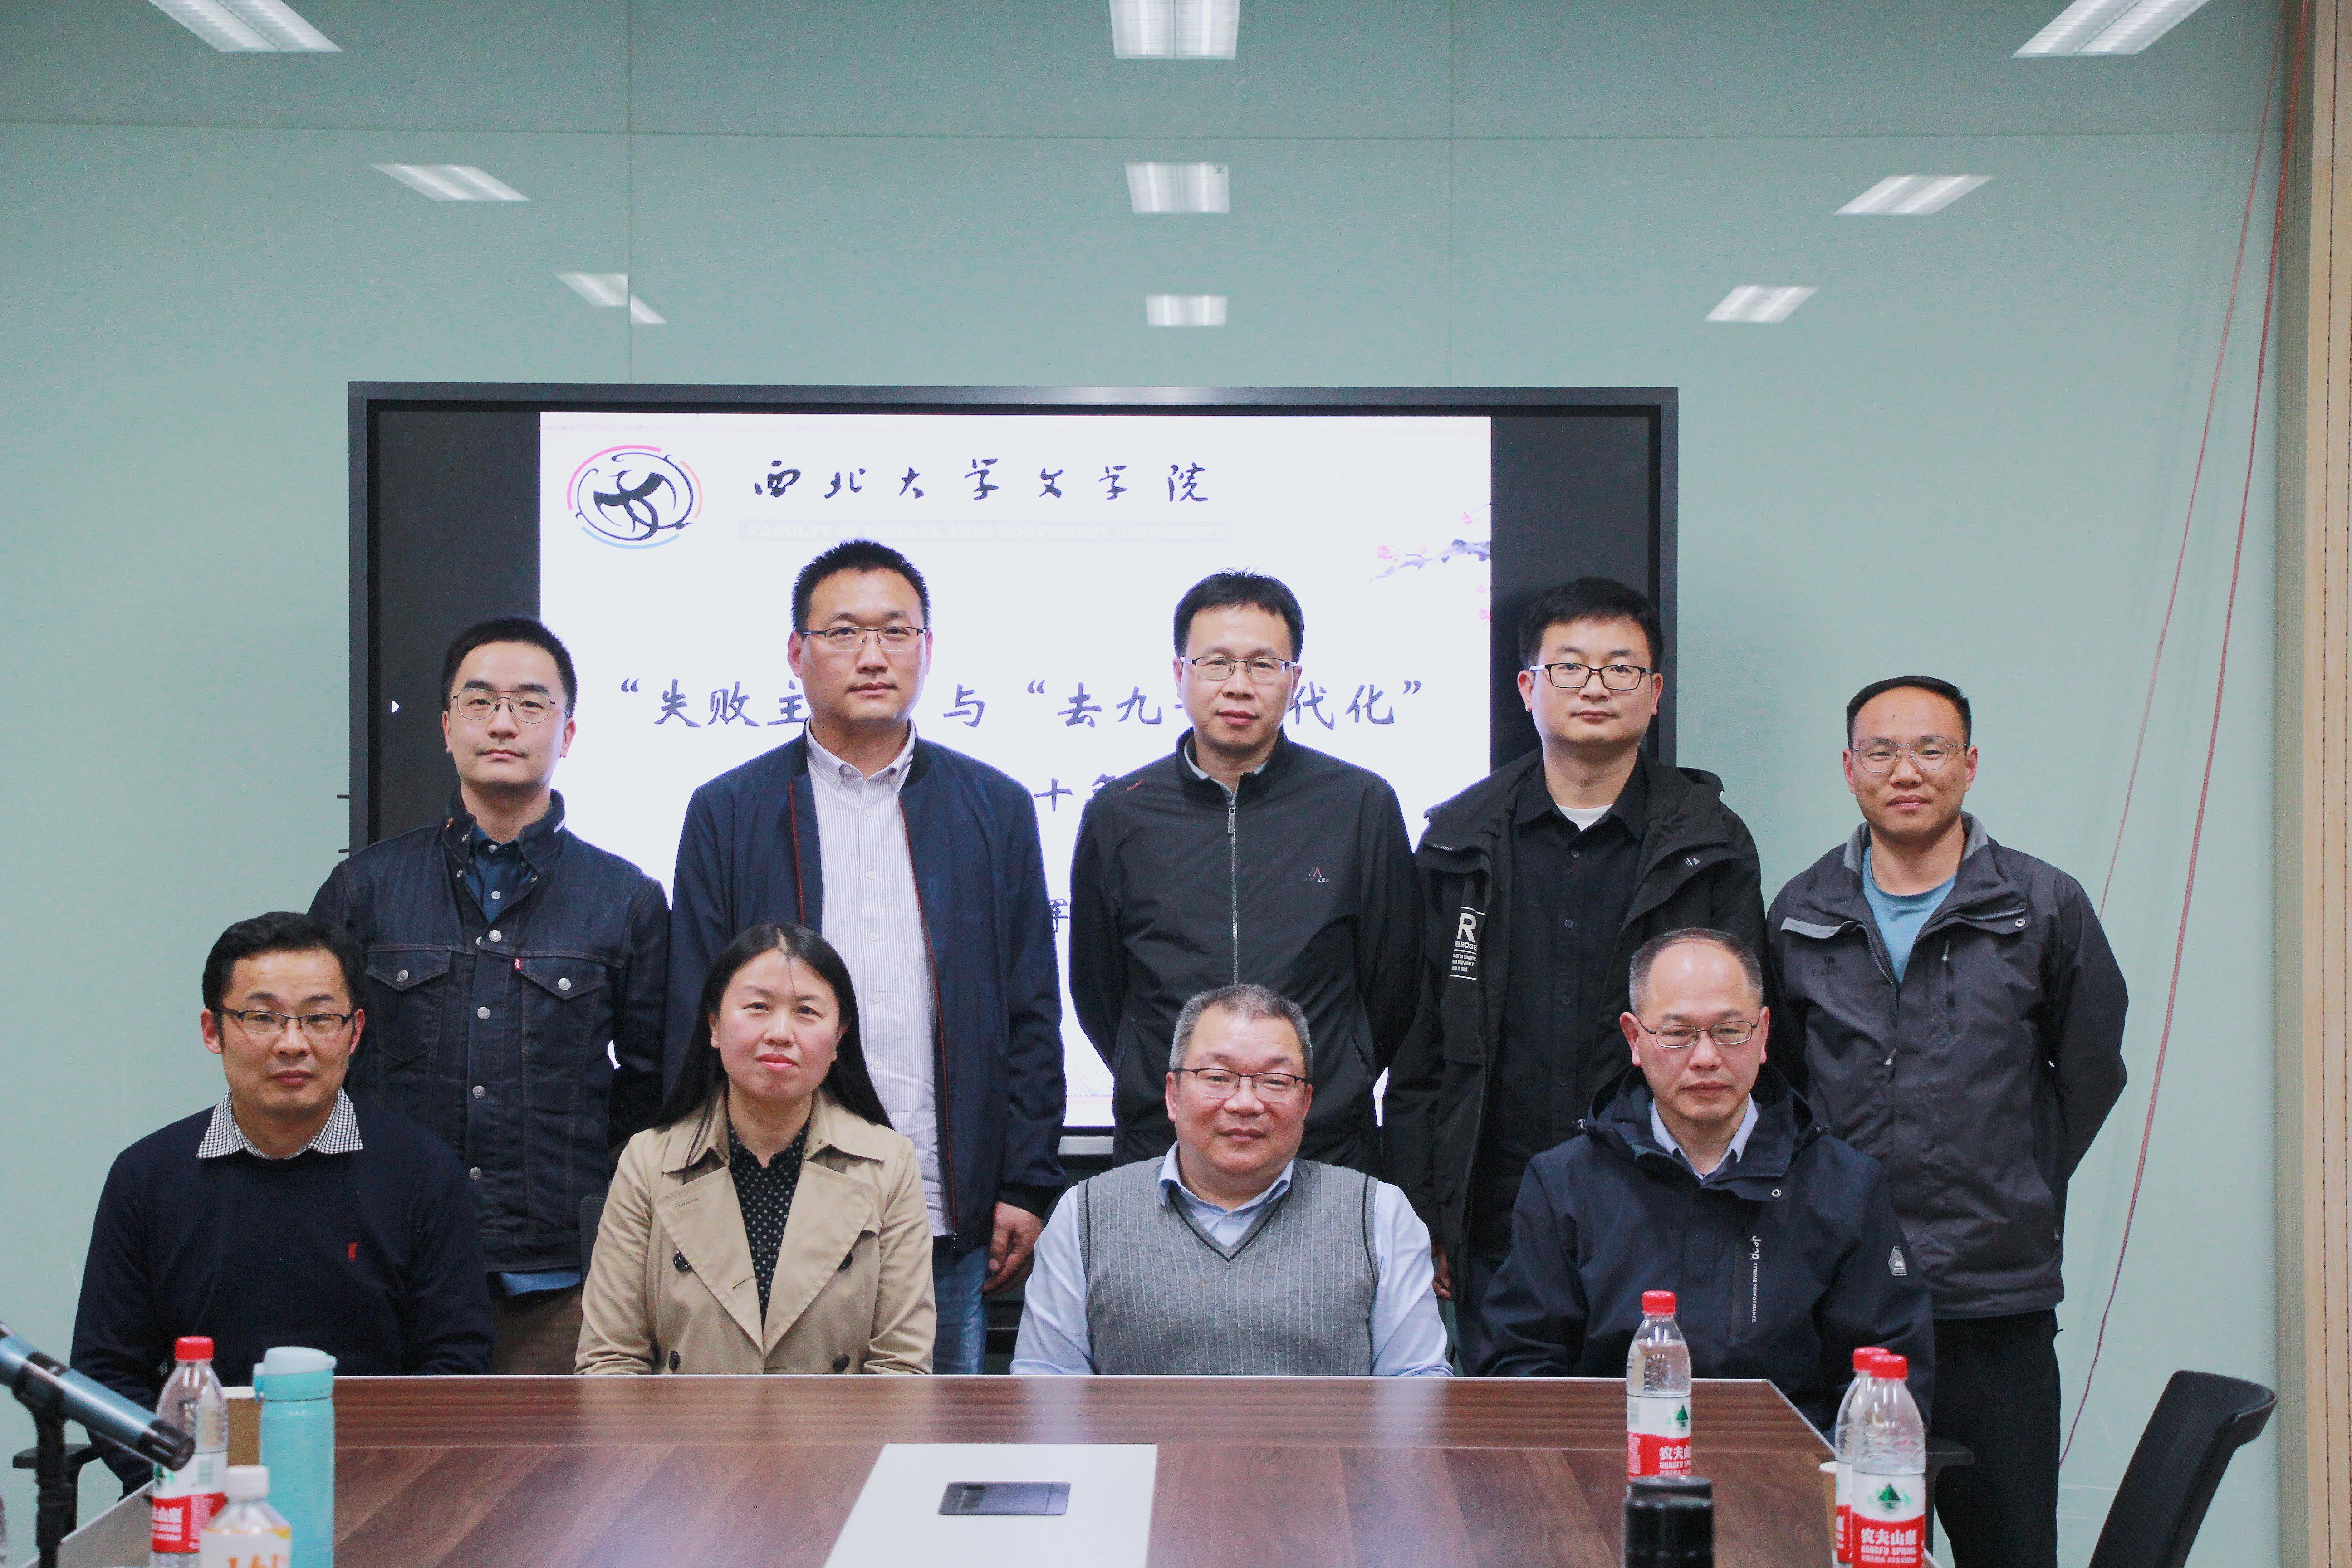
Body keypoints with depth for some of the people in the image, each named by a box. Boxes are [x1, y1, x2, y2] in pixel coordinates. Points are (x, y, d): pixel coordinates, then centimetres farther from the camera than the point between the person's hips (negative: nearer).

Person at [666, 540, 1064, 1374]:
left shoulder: (996, 808, 10)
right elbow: (693, 1029, 4)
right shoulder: (728, 812, 6)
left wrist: (1027, 1188, 3)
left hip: (949, 1224, 1)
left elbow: (1032, 1017, 10)